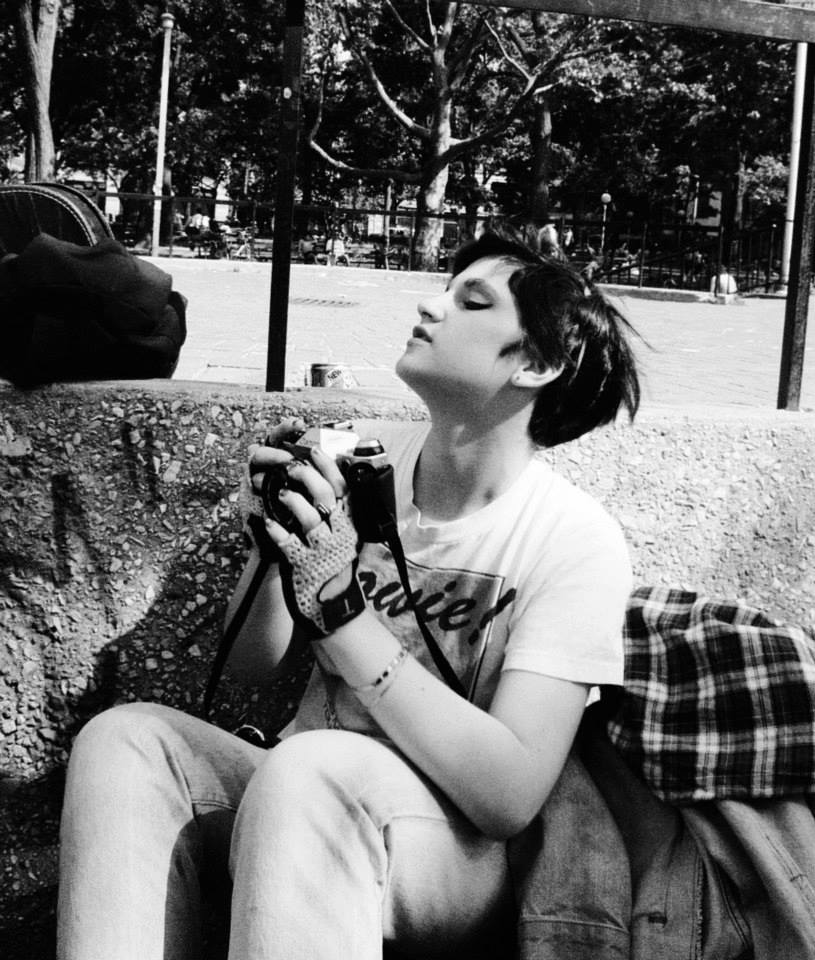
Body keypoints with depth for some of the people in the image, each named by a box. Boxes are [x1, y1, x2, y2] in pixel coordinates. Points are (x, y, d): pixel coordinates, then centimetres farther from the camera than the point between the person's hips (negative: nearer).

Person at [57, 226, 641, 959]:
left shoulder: (576, 540, -14)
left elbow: (511, 796, -22)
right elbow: (255, 666, 7)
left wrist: (343, 610, -26)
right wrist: (270, 550, -15)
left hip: (463, 853, -5)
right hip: (300, 800, 5)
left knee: (304, 768, -36)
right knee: (126, 739, -22)